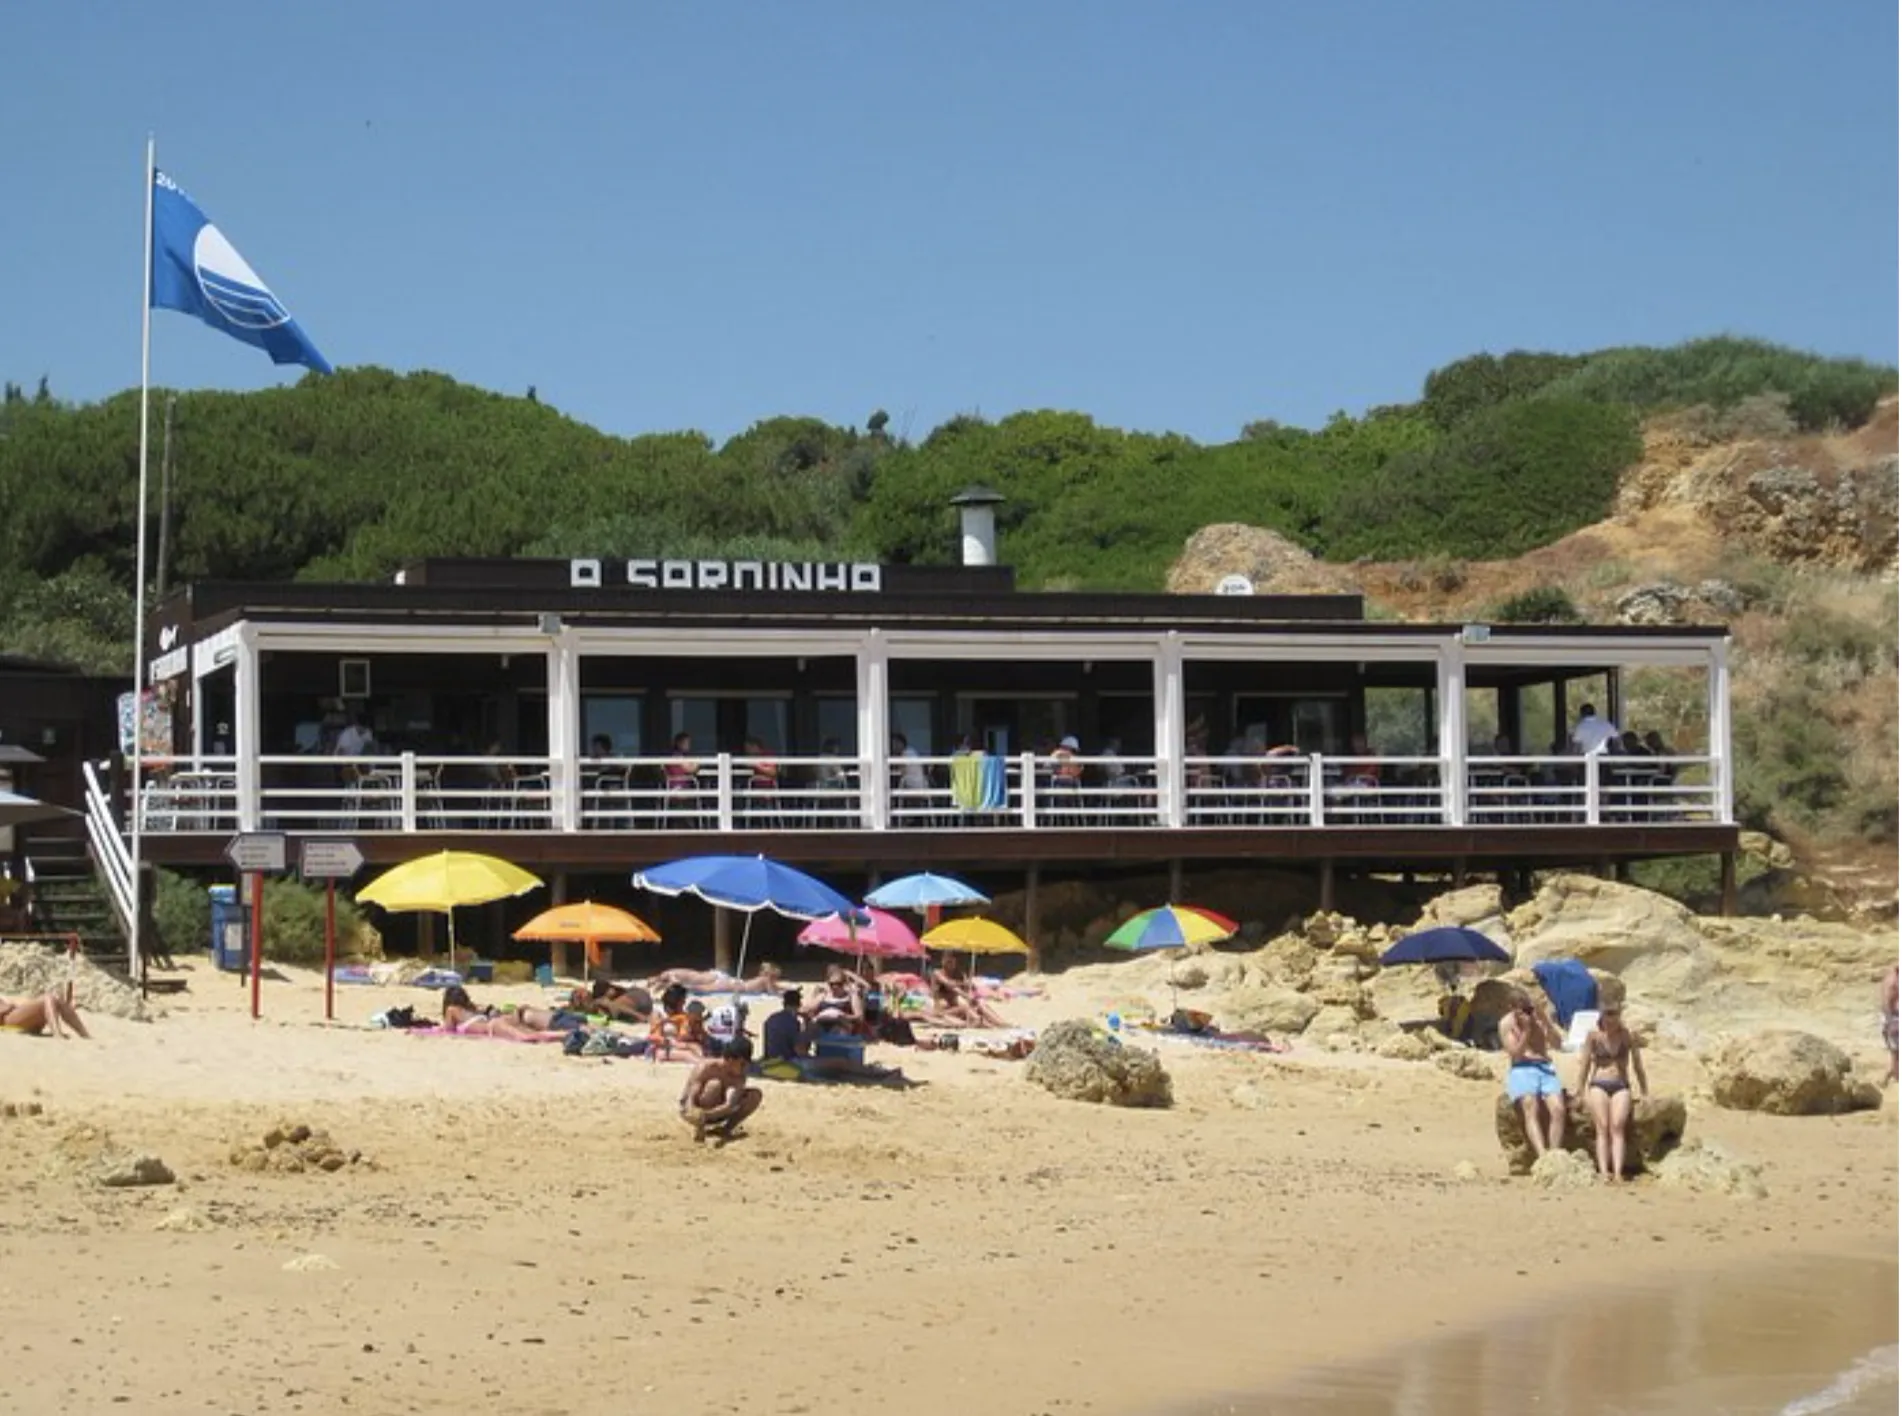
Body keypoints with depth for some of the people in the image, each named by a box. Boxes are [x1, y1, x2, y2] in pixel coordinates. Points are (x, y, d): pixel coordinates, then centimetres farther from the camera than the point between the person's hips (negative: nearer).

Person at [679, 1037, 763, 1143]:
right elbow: (691, 1101, -31)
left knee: (755, 1095, -14)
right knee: (715, 1085, -35)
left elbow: (730, 1105, -31)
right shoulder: (706, 1068, -27)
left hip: (717, 1113, 5)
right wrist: (699, 1116, -54)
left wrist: (708, 1114, -50)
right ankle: (699, 1127, -19)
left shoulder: (739, 1076, -16)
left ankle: (725, 1128, -5)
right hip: (689, 1110, -5)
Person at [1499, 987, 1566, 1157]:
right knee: (1531, 1109, -33)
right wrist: (1526, 1030, -13)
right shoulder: (1506, 1024, 4)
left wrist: (1544, 1021, -10)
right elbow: (1516, 1054, -4)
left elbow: (1556, 1043, 3)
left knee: (1558, 1109, -26)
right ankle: (1543, 1157, -48)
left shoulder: (1540, 1017, 13)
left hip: (1545, 1068, 3)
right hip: (1521, 1070, -3)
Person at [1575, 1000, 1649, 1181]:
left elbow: (1637, 1064, 12)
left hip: (1621, 1086, 0)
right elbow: (1585, 1064, 6)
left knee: (1617, 1127, -18)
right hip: (1598, 1085, 0)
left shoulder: (1627, 1035, 3)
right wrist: (1581, 1092, 5)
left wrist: (1645, 1091, 16)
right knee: (1602, 1127, -16)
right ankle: (1603, 1172, -24)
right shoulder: (1593, 1036, 1)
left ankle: (1618, 1172, -27)